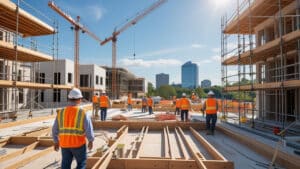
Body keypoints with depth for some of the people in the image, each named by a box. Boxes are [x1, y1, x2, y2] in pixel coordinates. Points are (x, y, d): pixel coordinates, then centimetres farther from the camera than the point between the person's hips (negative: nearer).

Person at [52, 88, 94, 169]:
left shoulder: (61, 112, -2)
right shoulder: (82, 113, -15)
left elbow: (55, 129, 4)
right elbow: (89, 129, -14)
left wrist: (56, 142, 18)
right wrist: (91, 141, 1)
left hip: (65, 144, 4)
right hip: (78, 144, -3)